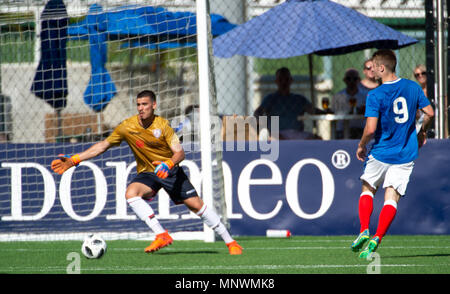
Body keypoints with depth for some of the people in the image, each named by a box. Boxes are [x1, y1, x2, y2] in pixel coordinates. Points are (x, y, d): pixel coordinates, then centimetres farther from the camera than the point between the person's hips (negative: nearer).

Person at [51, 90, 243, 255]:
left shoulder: (162, 125, -13)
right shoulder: (127, 127, -9)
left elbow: (180, 153, -15)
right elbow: (103, 145, -1)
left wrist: (168, 164, -38)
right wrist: (73, 160, -7)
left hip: (170, 171, -2)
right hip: (147, 173, 2)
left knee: (196, 204, -10)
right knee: (131, 193, -30)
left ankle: (230, 242, 3)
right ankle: (161, 236, -30)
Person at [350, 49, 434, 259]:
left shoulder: (375, 96, -14)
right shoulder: (412, 87, 0)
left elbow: (370, 129, -20)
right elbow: (429, 112, 7)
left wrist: (361, 146, -2)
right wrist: (421, 133, 24)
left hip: (381, 152, -3)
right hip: (405, 155, 3)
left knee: (367, 189, 19)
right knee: (391, 197, 1)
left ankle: (364, 231, 5)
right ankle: (376, 239, -14)